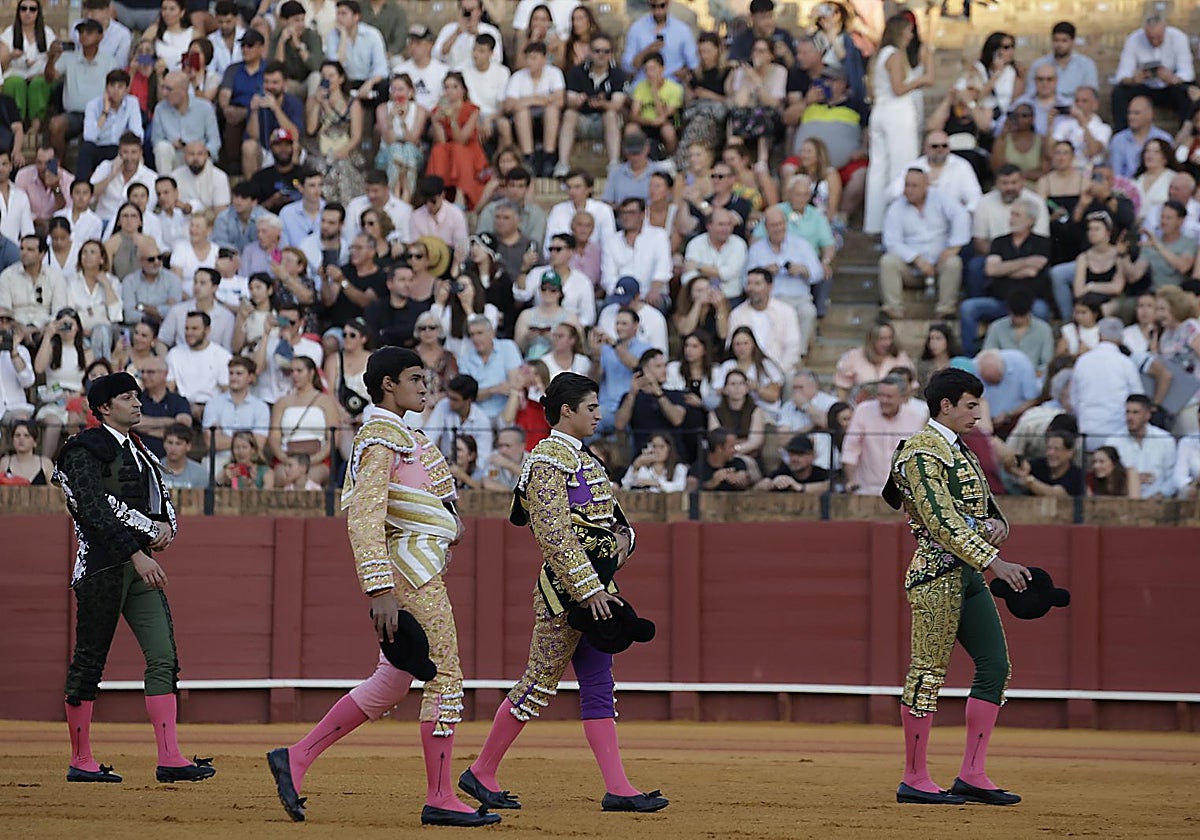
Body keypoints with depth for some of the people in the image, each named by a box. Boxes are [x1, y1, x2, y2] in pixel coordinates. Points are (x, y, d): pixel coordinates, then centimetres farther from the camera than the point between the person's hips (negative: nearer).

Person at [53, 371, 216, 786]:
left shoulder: (140, 451, 20)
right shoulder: (86, 451, -7)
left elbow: (163, 498, 22)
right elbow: (97, 510, -20)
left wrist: (165, 525, -2)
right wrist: (137, 553, -29)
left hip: (140, 562, 8)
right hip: (102, 563, -8)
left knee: (163, 657, -4)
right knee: (89, 661, -1)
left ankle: (169, 759, -9)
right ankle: (81, 761, 7)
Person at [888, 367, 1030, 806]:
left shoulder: (961, 452, 19)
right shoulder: (922, 453, -11)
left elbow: (986, 507, 26)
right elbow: (942, 521, -20)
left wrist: (995, 524, 1)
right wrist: (994, 561, -24)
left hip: (969, 575, 10)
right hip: (937, 573, -10)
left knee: (995, 666, 5)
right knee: (928, 672, -6)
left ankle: (972, 775, 9)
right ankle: (914, 781, 0)